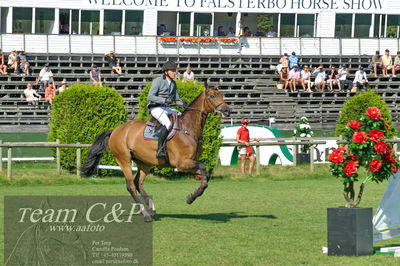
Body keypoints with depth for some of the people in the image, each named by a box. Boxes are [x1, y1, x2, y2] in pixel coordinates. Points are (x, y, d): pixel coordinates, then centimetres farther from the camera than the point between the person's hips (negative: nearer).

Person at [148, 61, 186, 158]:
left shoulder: (173, 83, 15)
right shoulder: (158, 81, -7)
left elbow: (176, 99, 22)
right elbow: (150, 96, -14)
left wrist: (182, 103, -1)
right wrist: (164, 100, -26)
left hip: (167, 108, 8)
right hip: (156, 107, -8)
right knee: (168, 124, -33)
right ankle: (160, 150, -36)